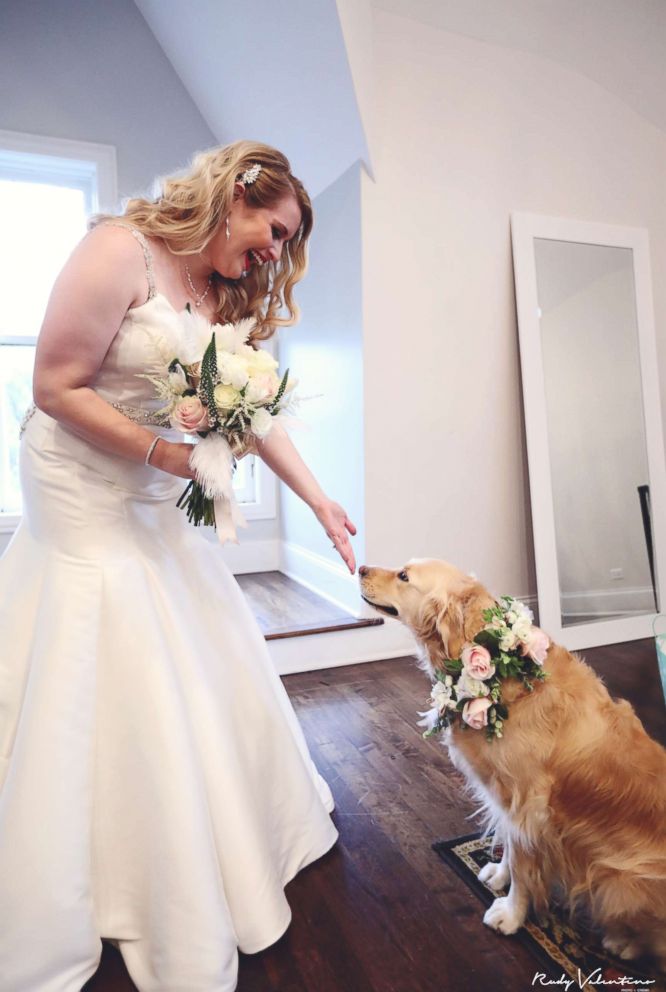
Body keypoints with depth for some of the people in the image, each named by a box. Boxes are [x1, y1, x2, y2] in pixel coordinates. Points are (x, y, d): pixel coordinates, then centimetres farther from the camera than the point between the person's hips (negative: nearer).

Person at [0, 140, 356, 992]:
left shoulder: (228, 299, 7)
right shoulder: (122, 250, -16)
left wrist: (323, 505, 4)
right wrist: (167, 453, -23)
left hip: (158, 506, 8)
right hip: (84, 500, -7)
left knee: (202, 672, 15)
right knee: (92, 702, 2)